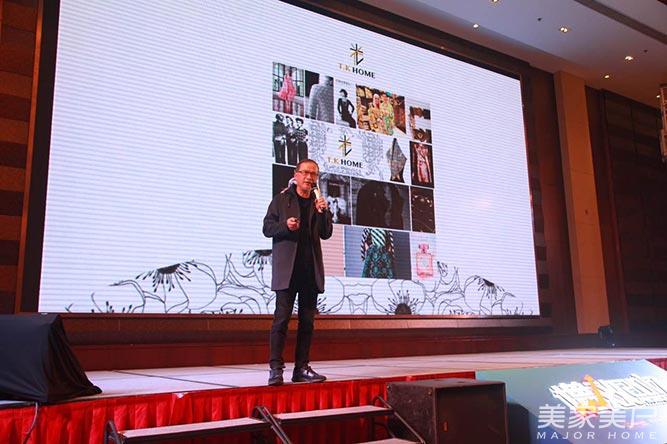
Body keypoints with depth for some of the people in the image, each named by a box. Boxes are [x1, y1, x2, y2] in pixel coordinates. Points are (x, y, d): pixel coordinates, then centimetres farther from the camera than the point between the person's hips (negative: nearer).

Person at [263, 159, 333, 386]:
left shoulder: (318, 202, 14)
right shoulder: (281, 199, 6)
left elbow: (326, 234, 7)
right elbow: (267, 228, 3)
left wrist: (323, 212, -9)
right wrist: (285, 225, -15)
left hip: (311, 268, 4)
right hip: (287, 267, -4)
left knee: (307, 320, 6)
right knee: (282, 317, -7)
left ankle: (301, 368, 12)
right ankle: (276, 368, -3)